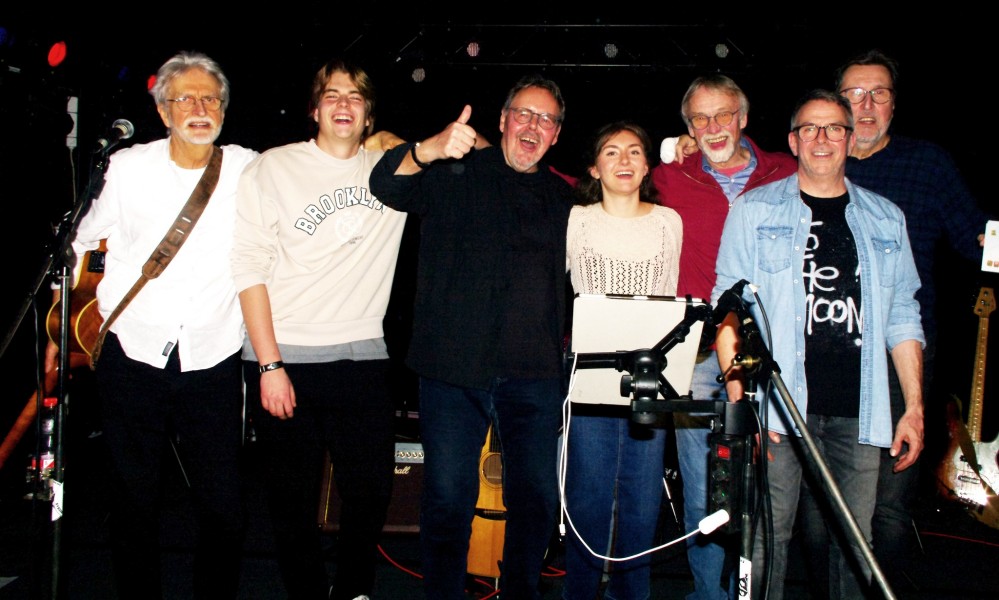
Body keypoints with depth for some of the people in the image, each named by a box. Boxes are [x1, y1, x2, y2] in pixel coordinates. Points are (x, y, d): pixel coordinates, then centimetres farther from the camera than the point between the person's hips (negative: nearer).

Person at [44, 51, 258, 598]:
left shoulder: (248, 170, 1)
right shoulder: (128, 168, 3)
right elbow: (82, 245, 16)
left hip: (212, 364, 0)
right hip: (131, 359, 1)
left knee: (224, 508, 1)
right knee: (134, 501, 9)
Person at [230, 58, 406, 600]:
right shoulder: (273, 169, 2)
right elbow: (248, 267, -3)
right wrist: (269, 364, -10)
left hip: (363, 357, 2)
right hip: (283, 359, -2)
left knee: (372, 491, 4)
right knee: (293, 499, 5)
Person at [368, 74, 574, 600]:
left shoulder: (563, 198, 18)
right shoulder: (456, 174, 6)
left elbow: (573, 278, 25)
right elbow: (387, 185, -11)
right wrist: (431, 149, -30)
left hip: (534, 373, 3)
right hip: (454, 365, -3)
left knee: (536, 498, 7)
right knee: (448, 500, 2)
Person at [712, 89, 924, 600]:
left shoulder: (886, 219, 14)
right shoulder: (754, 210, 6)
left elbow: (902, 318, 15)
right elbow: (728, 309, 1)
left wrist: (915, 407, 8)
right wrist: (739, 401, -8)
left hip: (858, 412, 3)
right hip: (778, 406, -2)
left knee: (855, 542, 6)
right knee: (767, 538, -1)